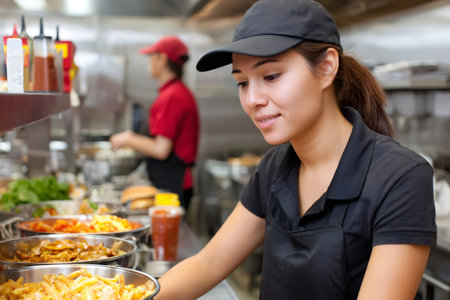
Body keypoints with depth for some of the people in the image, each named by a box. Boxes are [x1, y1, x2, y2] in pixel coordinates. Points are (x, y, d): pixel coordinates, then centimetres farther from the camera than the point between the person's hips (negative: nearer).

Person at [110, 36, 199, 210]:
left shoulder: (171, 97, -17)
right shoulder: (182, 92, 14)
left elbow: (161, 150, -19)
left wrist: (127, 141, -5)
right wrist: (135, 139, 19)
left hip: (171, 186, -9)